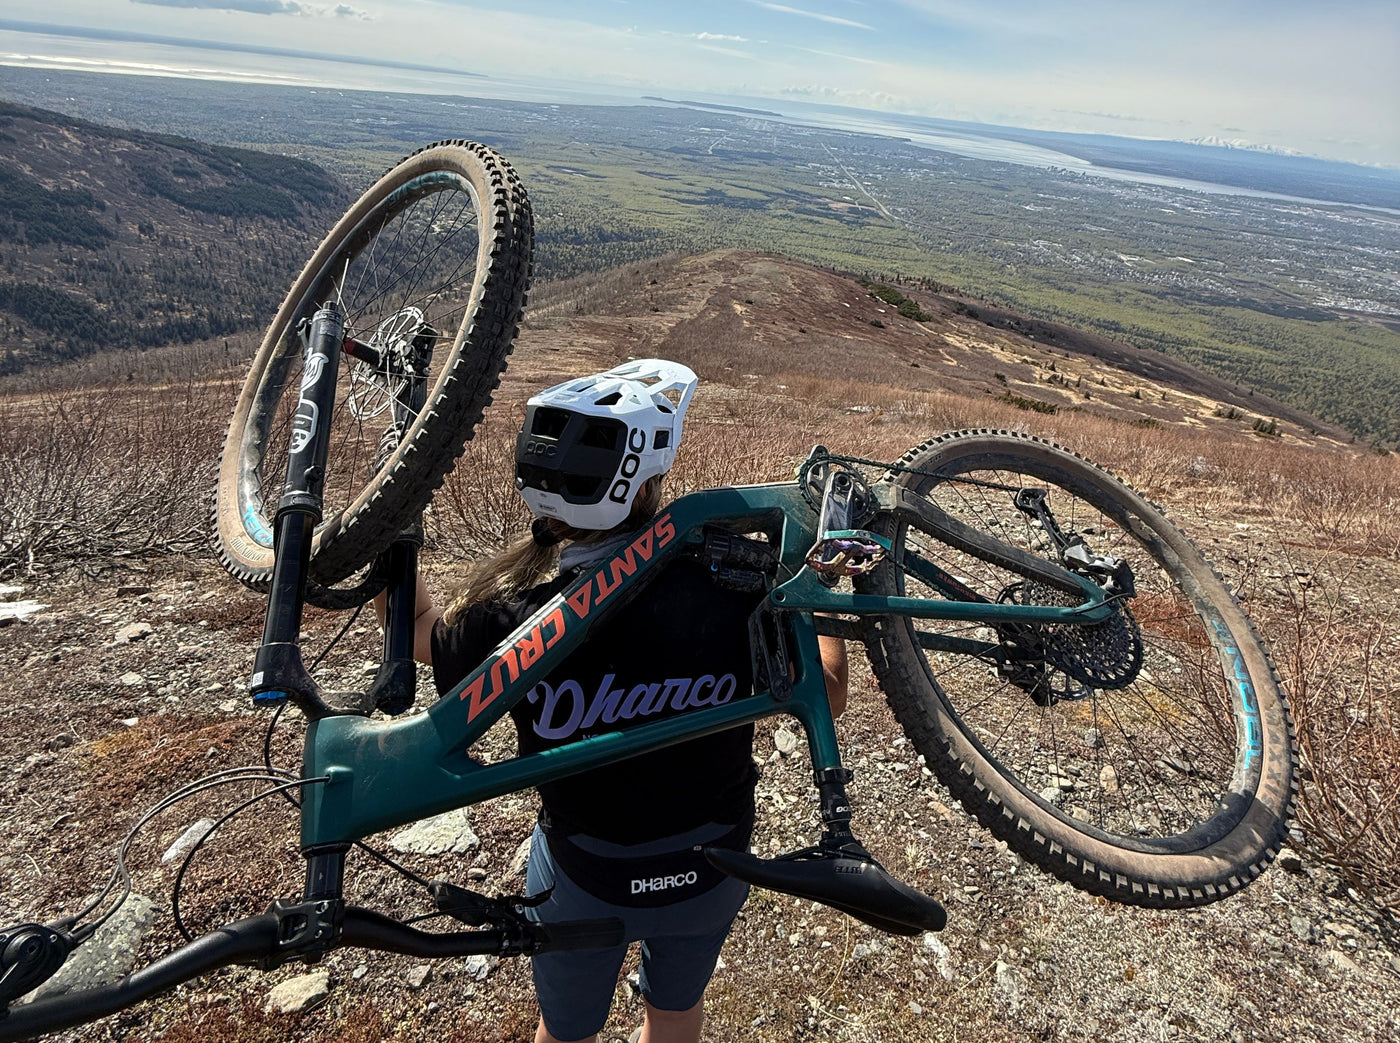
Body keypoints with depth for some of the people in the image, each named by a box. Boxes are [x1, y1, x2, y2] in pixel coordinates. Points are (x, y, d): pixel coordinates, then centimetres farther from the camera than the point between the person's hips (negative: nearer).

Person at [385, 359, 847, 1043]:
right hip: (712, 872, 1)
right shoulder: (733, 589, -29)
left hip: (582, 883, -1)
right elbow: (824, 696, -11)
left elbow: (420, 635, -5)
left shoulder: (507, 619, -29)